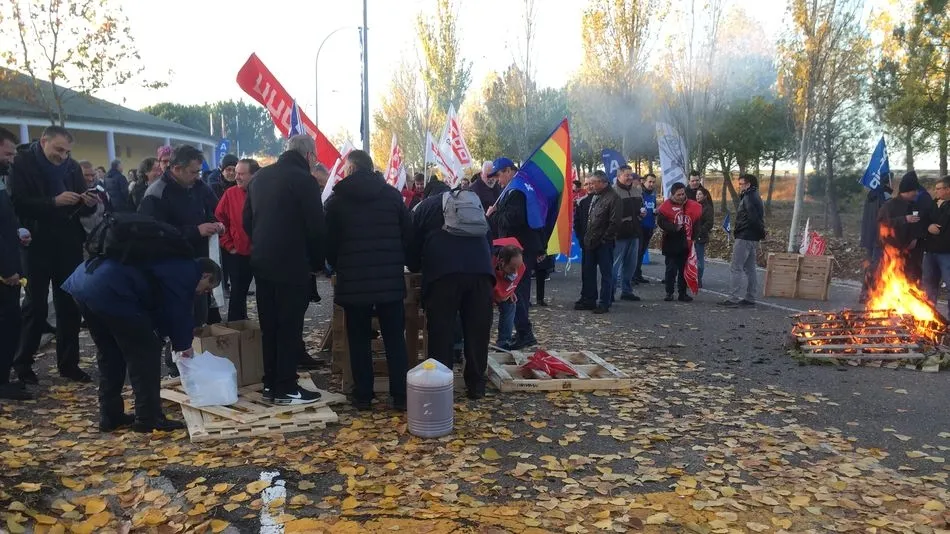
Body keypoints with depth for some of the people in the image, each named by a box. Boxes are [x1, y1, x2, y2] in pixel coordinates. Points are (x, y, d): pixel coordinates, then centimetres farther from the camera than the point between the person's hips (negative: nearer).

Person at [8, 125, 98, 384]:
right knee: (36, 306, 3)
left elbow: (83, 209, 11)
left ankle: (69, 363, 15)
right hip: (37, 246, -4)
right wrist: (54, 202, -25)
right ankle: (22, 363, 18)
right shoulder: (21, 164, -6)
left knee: (70, 306, 7)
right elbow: (17, 204, -16)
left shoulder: (72, 166, 7)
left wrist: (89, 203, -11)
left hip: (69, 245, 4)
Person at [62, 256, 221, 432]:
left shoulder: (172, 265, 31)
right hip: (109, 291, -10)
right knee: (146, 353, 1)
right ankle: (148, 419, 6)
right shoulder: (186, 272, 3)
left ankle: (110, 416, 28)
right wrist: (185, 344, 17)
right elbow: (179, 311, 1)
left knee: (109, 354, 22)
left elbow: (160, 308, 33)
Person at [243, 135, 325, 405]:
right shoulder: (304, 180, -11)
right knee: (289, 327, 0)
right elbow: (316, 227, -13)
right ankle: (285, 389, 4)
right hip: (292, 264, -7)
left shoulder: (260, 176, 11)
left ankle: (270, 383, 21)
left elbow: (247, 220, 15)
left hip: (262, 262, 7)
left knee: (269, 325, 13)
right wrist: (318, 262, 0)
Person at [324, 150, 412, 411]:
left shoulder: (337, 197, 2)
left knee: (359, 340, 8)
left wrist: (338, 267, 20)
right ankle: (401, 396, 7)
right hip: (390, 278, 1)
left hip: (354, 279, -1)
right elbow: (408, 233, 8)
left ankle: (363, 396, 12)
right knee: (395, 339, 6)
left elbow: (329, 240, 4)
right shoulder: (392, 194, 6)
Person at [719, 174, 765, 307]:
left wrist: (761, 232, -13)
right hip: (753, 239, 10)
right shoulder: (755, 197, 18)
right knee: (749, 268, 13)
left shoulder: (748, 198, -14)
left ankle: (734, 298, -8)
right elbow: (757, 218, 16)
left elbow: (753, 218, -22)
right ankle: (750, 298, 19)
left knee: (736, 268, -8)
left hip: (744, 238, -10)